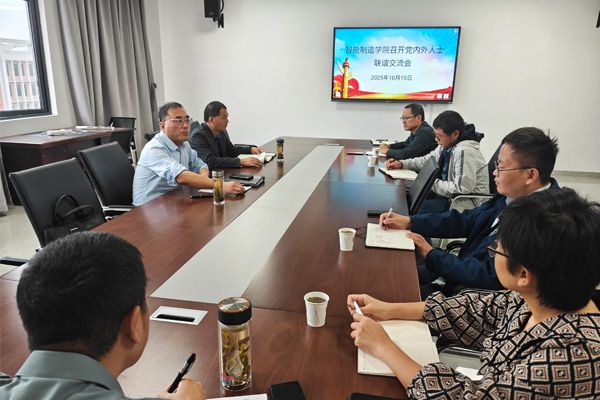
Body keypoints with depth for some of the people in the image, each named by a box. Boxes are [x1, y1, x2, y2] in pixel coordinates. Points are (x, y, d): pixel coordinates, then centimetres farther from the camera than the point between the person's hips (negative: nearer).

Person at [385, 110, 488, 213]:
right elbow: (426, 160, 18)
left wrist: (432, 183, -17)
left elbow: (462, 188, -28)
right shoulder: (447, 145, 4)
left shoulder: (464, 152, -24)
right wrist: (401, 164, 5)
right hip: (451, 195, 9)